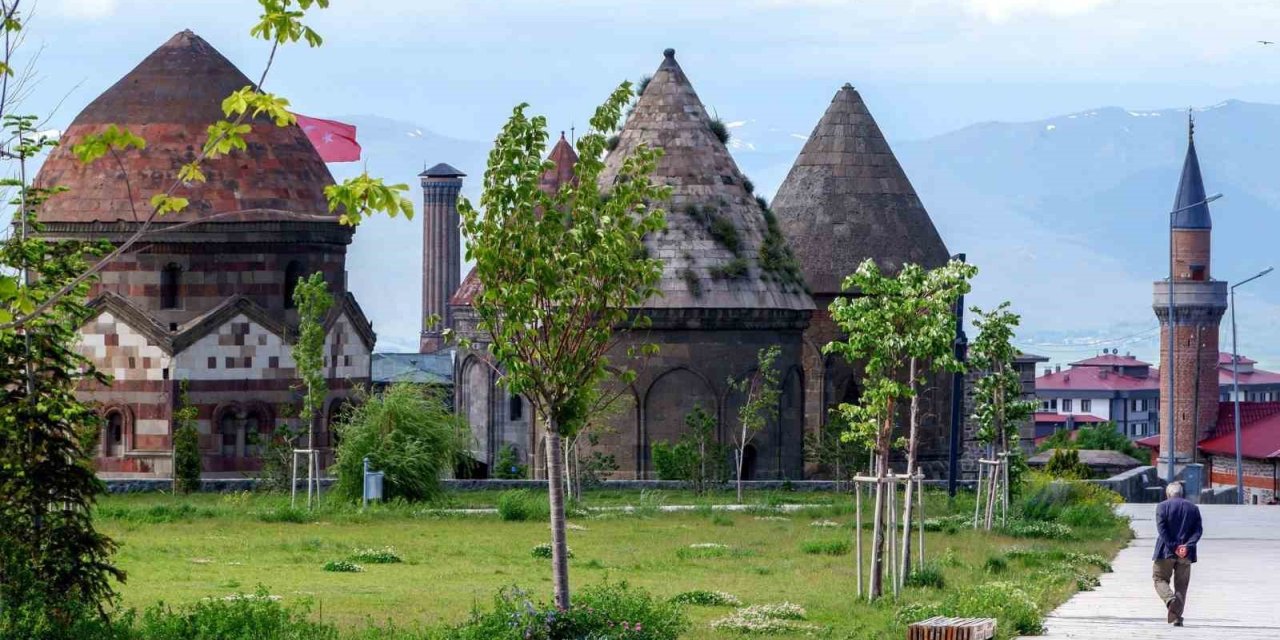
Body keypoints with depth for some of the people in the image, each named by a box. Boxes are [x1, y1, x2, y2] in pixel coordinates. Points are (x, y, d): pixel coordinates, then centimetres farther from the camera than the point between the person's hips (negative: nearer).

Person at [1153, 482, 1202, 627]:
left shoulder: (1162, 507, -2)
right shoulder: (1193, 508, 9)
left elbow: (1162, 529, -11)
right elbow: (1198, 530, -1)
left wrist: (1173, 547, -13)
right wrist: (1187, 546, -11)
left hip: (1166, 551, -3)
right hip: (1185, 554, 3)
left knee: (1160, 579, 8)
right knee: (1181, 585, 9)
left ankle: (1170, 598, -21)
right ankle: (1176, 617, 3)